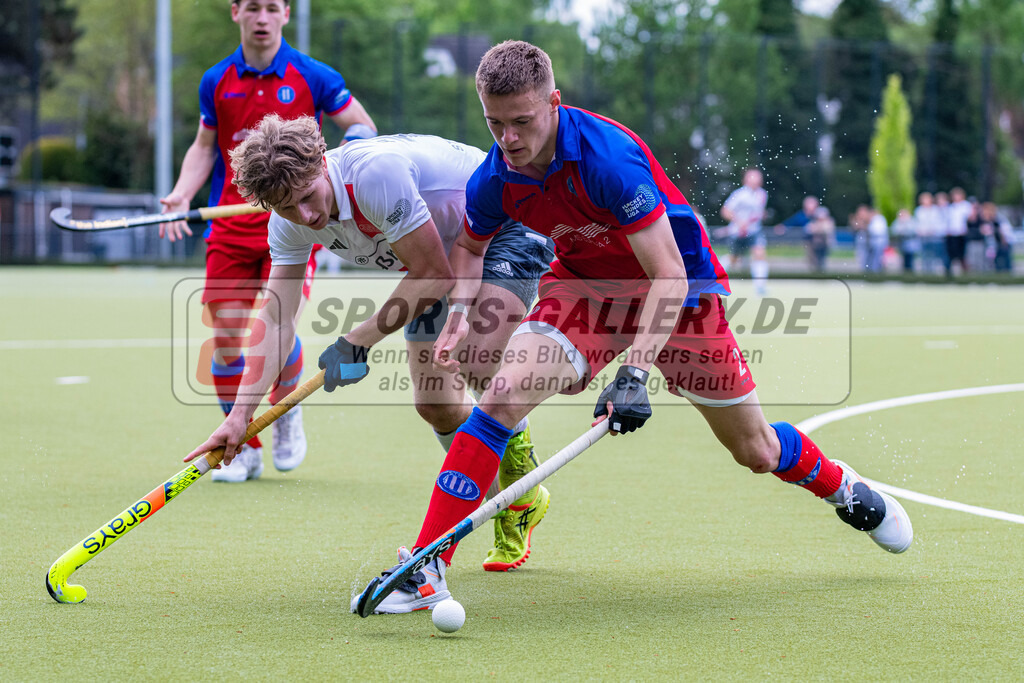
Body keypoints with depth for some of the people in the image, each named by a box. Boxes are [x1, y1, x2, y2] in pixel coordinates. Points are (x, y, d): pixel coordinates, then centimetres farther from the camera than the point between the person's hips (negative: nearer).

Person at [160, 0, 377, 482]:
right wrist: (181, 194, 2)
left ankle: (287, 411, 15)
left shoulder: (313, 77, -2)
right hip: (231, 226, 3)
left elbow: (364, 126, 5)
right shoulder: (216, 82, 7)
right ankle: (244, 449, 13)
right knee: (226, 336, -4)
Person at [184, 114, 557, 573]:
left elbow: (433, 275, -30)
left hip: (508, 229, -7)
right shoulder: (290, 219, -15)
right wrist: (239, 416, -22)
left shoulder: (377, 173, -38)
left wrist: (357, 343, -22)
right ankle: (507, 497, 24)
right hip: (443, 250, 8)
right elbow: (276, 318, -13)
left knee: (481, 366, -28)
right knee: (434, 403, 1)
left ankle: (523, 495, -5)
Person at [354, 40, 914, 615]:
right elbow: (471, 246, 8)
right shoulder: (493, 181, -17)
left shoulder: (607, 154, -34)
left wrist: (635, 372, -44)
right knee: (504, 394, -23)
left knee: (756, 452, 7)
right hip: (584, 284, 3)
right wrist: (458, 316, -11)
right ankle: (425, 571, -21)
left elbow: (668, 274, -35)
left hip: (678, 284, -3)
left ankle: (842, 486, 43)